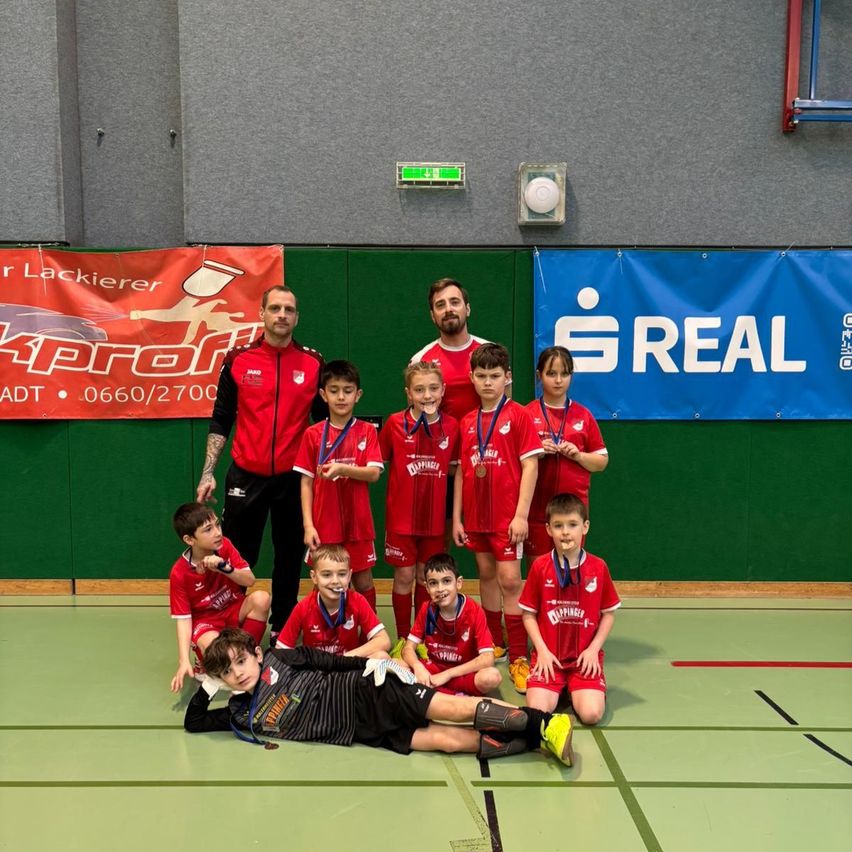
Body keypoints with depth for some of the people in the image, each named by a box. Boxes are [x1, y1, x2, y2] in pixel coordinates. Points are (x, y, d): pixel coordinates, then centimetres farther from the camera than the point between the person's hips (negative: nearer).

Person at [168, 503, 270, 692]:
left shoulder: (224, 546, -10)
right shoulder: (179, 573, -19)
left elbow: (250, 580, -10)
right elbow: (182, 618, -17)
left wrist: (225, 568, -29)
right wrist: (184, 661, -27)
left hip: (235, 610, 4)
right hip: (205, 620, -4)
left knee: (261, 598, -28)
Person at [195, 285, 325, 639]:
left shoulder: (313, 363, 0)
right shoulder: (238, 360, 0)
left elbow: (325, 421, 5)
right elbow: (221, 419, 4)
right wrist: (208, 472, -2)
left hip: (293, 477, 1)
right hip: (246, 476, 0)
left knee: (289, 557, 12)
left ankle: (282, 631, 27)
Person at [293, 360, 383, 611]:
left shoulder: (367, 431, 2)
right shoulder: (313, 434, 0)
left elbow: (374, 473, -8)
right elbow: (306, 482, -1)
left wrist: (342, 468, -25)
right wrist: (308, 525, -8)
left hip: (358, 522, 1)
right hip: (324, 523, 0)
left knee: (364, 583, 10)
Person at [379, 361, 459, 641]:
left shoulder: (451, 426, -2)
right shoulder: (395, 423, -8)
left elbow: (453, 468, 9)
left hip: (434, 516, 2)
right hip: (401, 516, -2)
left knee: (426, 577, 13)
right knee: (404, 576, 6)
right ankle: (403, 638, 20)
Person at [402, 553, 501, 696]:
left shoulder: (474, 611, -16)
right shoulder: (426, 610, -5)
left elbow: (488, 659, -22)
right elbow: (408, 648, -5)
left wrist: (447, 674, -25)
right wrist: (418, 668, -29)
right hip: (433, 668, 4)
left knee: (492, 676, -35)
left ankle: (430, 689, -21)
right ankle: (457, 696, -20)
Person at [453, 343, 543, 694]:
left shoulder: (519, 415, -6)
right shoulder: (466, 422, 8)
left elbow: (530, 466, -9)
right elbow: (461, 471, 11)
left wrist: (521, 515, -15)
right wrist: (456, 517, 8)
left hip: (507, 516, -5)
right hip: (475, 516, 5)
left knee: (510, 580, -5)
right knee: (486, 576, 14)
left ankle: (518, 657, 4)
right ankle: (493, 643, 28)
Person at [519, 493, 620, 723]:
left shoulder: (598, 567, -3)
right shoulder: (540, 567, -3)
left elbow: (609, 613, 5)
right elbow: (528, 614, 2)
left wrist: (593, 648, -6)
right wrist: (542, 650, -8)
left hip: (585, 658, 0)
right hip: (549, 657, 0)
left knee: (591, 714, -19)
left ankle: (574, 691, 17)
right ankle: (559, 690, 17)